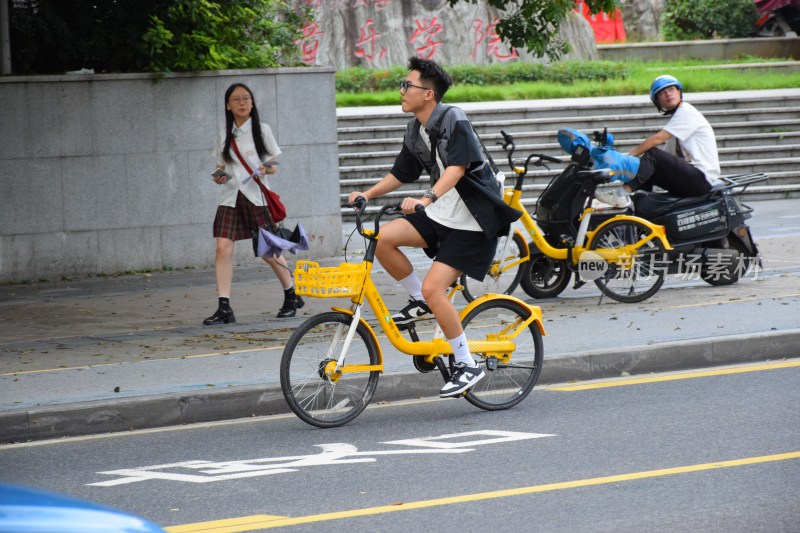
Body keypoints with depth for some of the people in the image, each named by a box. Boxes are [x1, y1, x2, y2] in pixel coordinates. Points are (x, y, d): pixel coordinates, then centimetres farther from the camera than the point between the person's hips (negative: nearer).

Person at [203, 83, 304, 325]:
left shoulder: (262, 130, 3)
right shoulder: (225, 135, 11)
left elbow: (274, 165, 5)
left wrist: (265, 169, -17)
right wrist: (218, 176, -4)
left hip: (256, 196, -3)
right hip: (231, 197, 3)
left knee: (268, 251, 0)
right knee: (223, 248, -12)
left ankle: (291, 296, 22)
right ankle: (224, 307, -14)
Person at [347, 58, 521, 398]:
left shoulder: (454, 121, -18)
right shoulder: (415, 131, 7)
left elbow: (457, 168, -31)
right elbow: (401, 173, 18)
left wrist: (426, 199, -44)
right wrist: (368, 194, 4)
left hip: (472, 221, -8)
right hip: (440, 215, 8)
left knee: (433, 288, -18)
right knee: (384, 238, -13)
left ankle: (467, 366, -6)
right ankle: (420, 303, 7)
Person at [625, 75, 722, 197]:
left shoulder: (687, 111, -7)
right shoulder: (677, 115, 22)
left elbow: (658, 139, -15)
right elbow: (668, 158, 19)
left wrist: (629, 156, -13)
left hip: (702, 178, -10)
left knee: (652, 154, -19)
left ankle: (625, 190, -30)